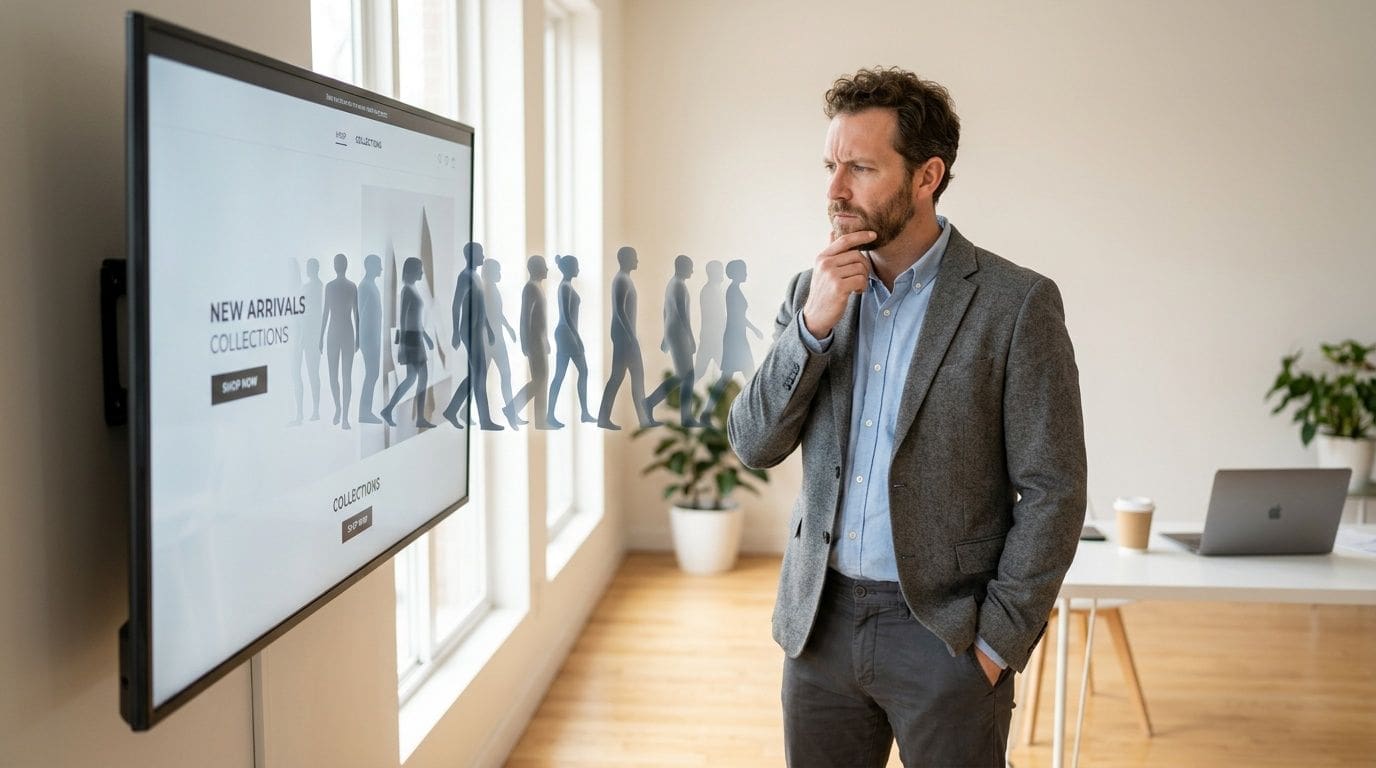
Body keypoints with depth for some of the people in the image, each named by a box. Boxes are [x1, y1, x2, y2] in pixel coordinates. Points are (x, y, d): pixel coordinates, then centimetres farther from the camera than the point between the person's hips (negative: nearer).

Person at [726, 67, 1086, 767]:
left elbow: (1052, 490, -9)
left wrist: (998, 641, -11)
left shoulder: (1015, 303, -10)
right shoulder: (813, 290, 4)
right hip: (821, 622, 4)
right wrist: (812, 324, -14)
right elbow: (753, 445, -1)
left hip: (945, 632, -4)